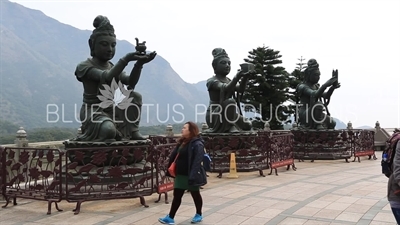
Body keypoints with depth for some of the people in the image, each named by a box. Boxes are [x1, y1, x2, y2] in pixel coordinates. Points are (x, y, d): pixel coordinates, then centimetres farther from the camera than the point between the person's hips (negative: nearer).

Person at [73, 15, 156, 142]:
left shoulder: (113, 67, 10)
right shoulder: (84, 66, -10)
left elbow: (131, 82, -11)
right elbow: (107, 77, -30)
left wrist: (139, 63, -27)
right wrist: (126, 59, -39)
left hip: (111, 110, 7)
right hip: (93, 112, -7)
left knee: (135, 96, -13)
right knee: (108, 130, -36)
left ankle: (133, 131, -6)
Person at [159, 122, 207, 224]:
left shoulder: (197, 144, -17)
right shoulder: (182, 142, 10)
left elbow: (197, 162, -25)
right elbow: (174, 156, 14)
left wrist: (193, 176, -32)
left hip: (191, 175, -7)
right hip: (180, 175, 7)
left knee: (195, 195, 13)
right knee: (177, 196, 9)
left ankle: (198, 215, 31)